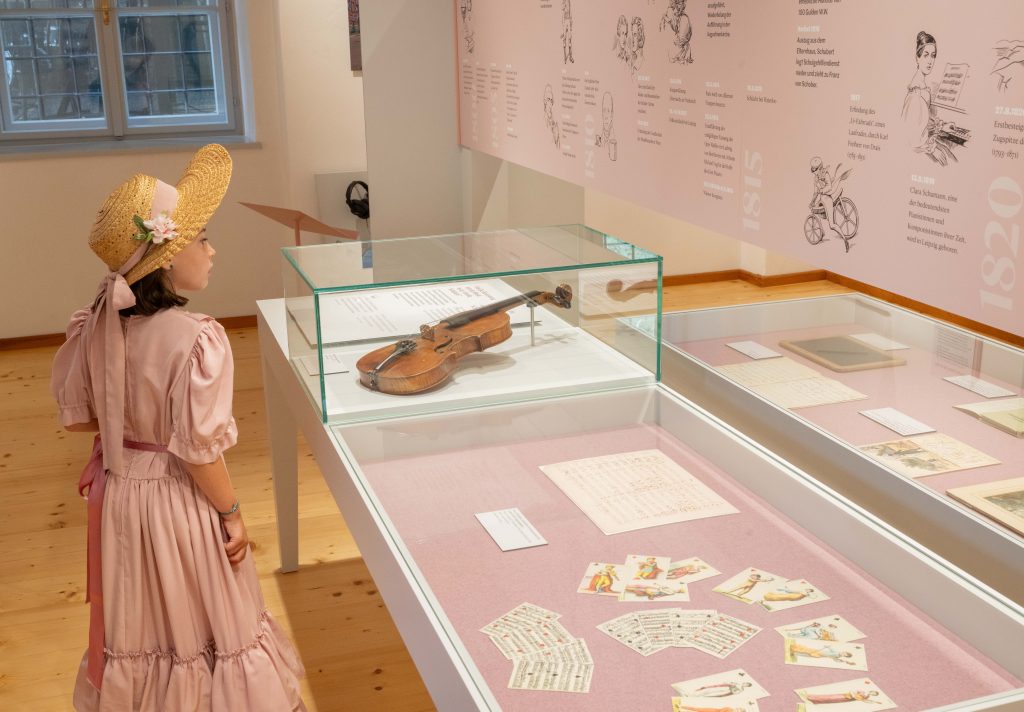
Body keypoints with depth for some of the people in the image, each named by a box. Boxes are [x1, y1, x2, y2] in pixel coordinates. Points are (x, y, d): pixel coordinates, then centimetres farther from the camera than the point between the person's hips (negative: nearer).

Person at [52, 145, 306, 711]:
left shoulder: (97, 326, -8)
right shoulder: (196, 339, -27)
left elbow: (75, 413, 3)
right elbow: (198, 449, -23)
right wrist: (232, 513, -9)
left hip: (120, 490, 6)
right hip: (177, 499, -6)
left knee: (138, 619, 24)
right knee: (199, 620, 15)